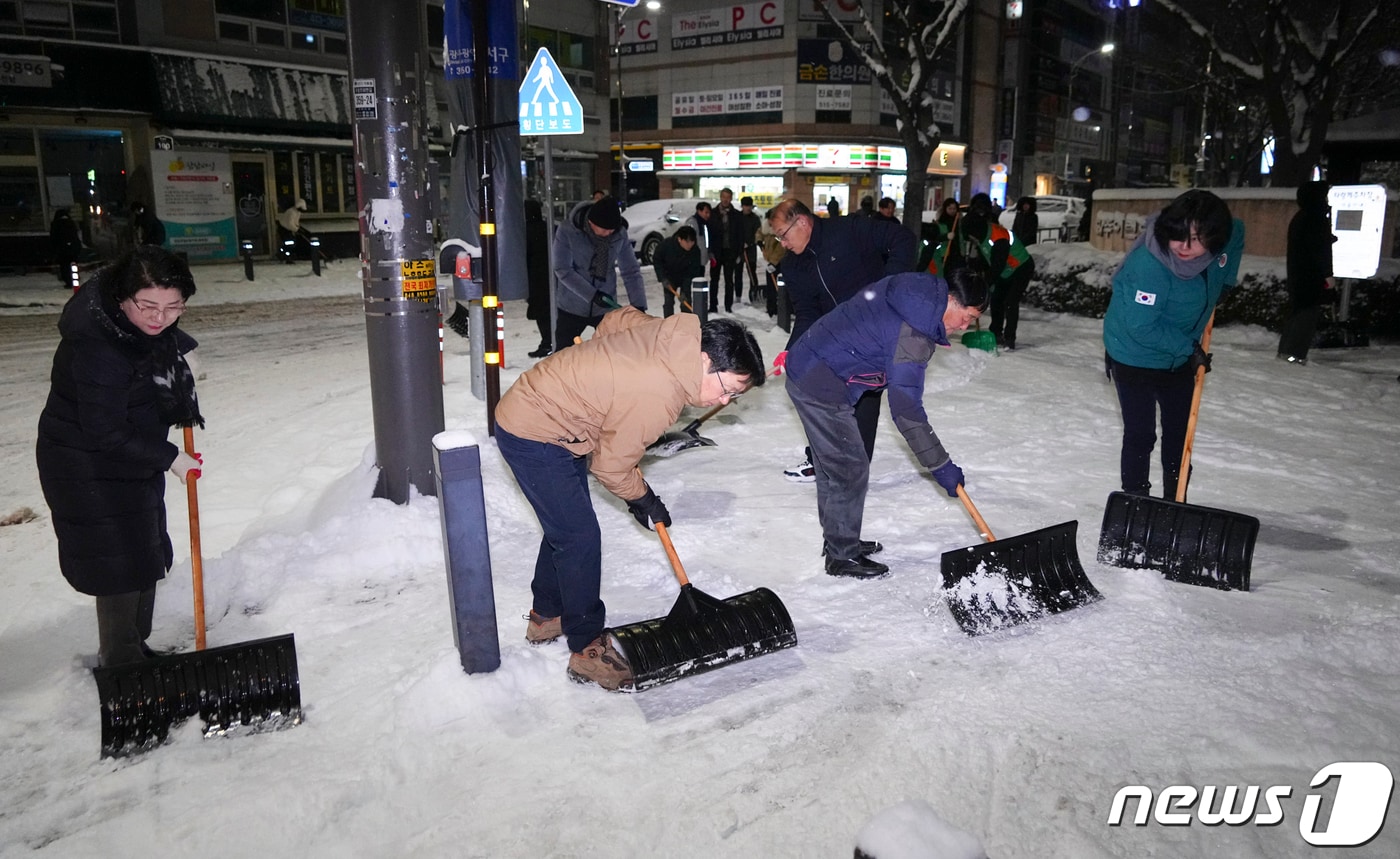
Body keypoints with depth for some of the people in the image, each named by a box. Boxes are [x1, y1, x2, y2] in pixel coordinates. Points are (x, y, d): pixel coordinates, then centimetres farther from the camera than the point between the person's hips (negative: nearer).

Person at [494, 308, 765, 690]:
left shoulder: (670, 335, -9)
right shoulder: (657, 396, -32)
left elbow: (618, 318, 12)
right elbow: (612, 467, -18)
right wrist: (644, 500, -1)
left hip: (533, 408, 10)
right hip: (534, 439, -10)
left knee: (564, 525, 21)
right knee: (580, 538, -5)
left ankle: (547, 615, 39)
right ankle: (588, 648, 8)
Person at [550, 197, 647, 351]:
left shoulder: (620, 234, -9)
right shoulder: (567, 231, -17)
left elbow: (631, 271, -5)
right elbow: (563, 270, -17)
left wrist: (639, 305, -15)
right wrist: (592, 295, -25)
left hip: (606, 308, 2)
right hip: (572, 308, -2)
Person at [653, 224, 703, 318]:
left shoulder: (695, 251, -27)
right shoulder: (666, 244, -27)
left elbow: (692, 274, -24)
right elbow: (656, 260, -10)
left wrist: (685, 292, -30)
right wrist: (663, 278, -18)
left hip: (686, 279, 0)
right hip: (669, 278, 0)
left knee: (686, 302, -7)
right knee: (668, 302, -4)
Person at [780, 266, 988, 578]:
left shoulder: (913, 291, 7)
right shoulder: (913, 333, -23)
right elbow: (906, 409, -24)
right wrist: (941, 465, -19)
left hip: (805, 369, 10)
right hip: (822, 388, -10)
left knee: (831, 465, 20)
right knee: (851, 471, 0)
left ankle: (838, 540, 35)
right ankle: (842, 557, 13)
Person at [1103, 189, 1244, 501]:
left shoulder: (1226, 237, -14)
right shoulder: (1148, 264, -34)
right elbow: (1141, 326, -31)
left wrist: (1223, 282, 5)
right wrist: (1189, 348, -22)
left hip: (1179, 357, 7)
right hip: (1134, 357, -7)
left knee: (1181, 429, 16)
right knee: (1140, 434, -6)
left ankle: (1175, 500, 32)